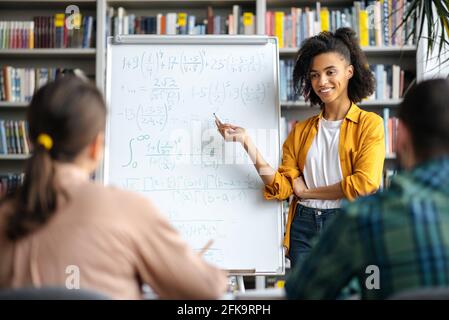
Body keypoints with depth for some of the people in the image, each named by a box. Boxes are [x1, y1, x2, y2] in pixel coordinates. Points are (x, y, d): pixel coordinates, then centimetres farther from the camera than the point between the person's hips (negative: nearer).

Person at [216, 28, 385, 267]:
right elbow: (283, 187, 2)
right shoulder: (301, 131, 13)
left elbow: (365, 183, -12)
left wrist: (309, 192, -2)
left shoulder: (369, 124, 0)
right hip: (303, 228, 3)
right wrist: (247, 144, -6)